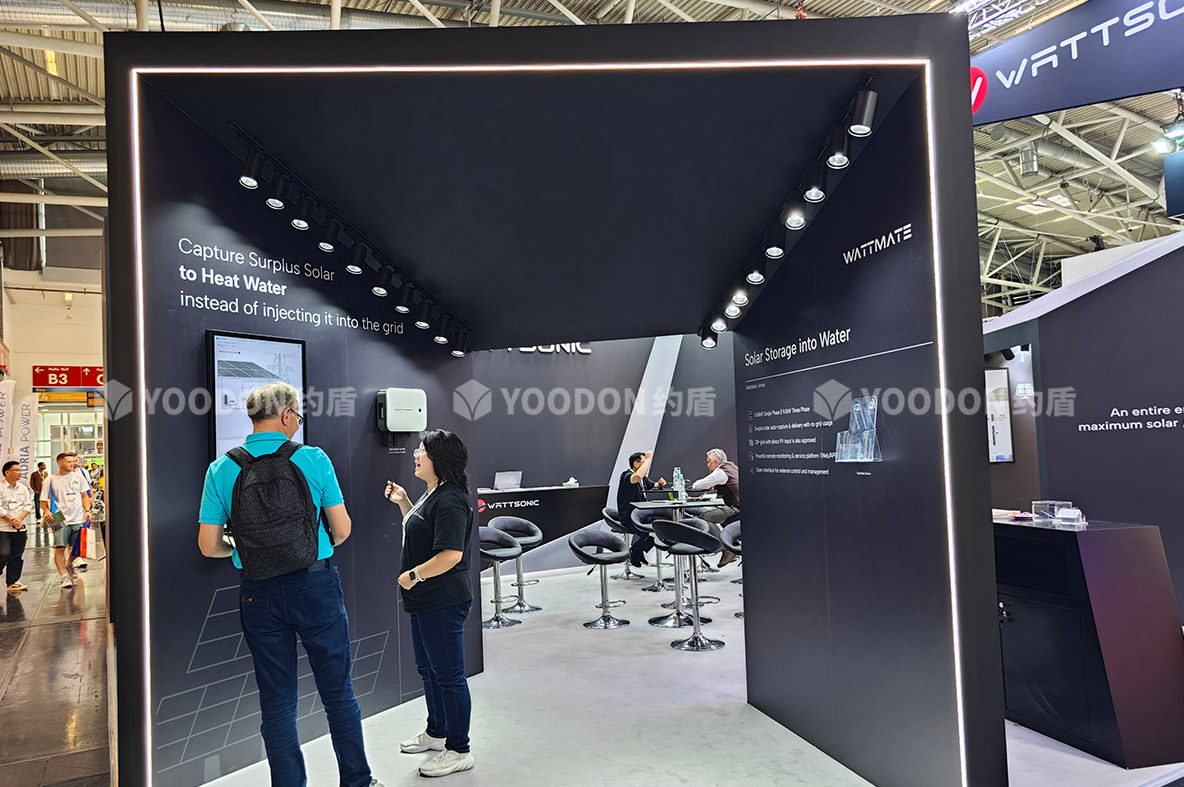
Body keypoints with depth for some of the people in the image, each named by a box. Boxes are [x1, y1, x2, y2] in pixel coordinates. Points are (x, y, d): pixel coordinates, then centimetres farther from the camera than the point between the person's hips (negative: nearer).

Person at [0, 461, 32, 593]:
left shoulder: (23, 488, 10)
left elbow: (29, 505, 7)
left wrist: (19, 518, -9)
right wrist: (11, 520, -11)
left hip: (20, 528, 5)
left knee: (17, 555, 6)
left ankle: (13, 582, 13)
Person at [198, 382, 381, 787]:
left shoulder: (221, 469, -2)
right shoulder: (314, 459, -8)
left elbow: (209, 545, -1)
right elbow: (342, 530, -6)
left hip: (258, 594, 2)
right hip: (316, 585, -1)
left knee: (276, 701, 12)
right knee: (338, 691, 13)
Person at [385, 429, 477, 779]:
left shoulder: (450, 501, -22)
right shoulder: (431, 494, 11)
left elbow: (451, 554, -29)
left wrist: (413, 575, -19)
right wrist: (403, 502, 14)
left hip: (443, 604, -11)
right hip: (424, 602, 11)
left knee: (448, 675, 0)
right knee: (428, 669, 23)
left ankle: (459, 751, 13)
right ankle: (436, 733, 40)